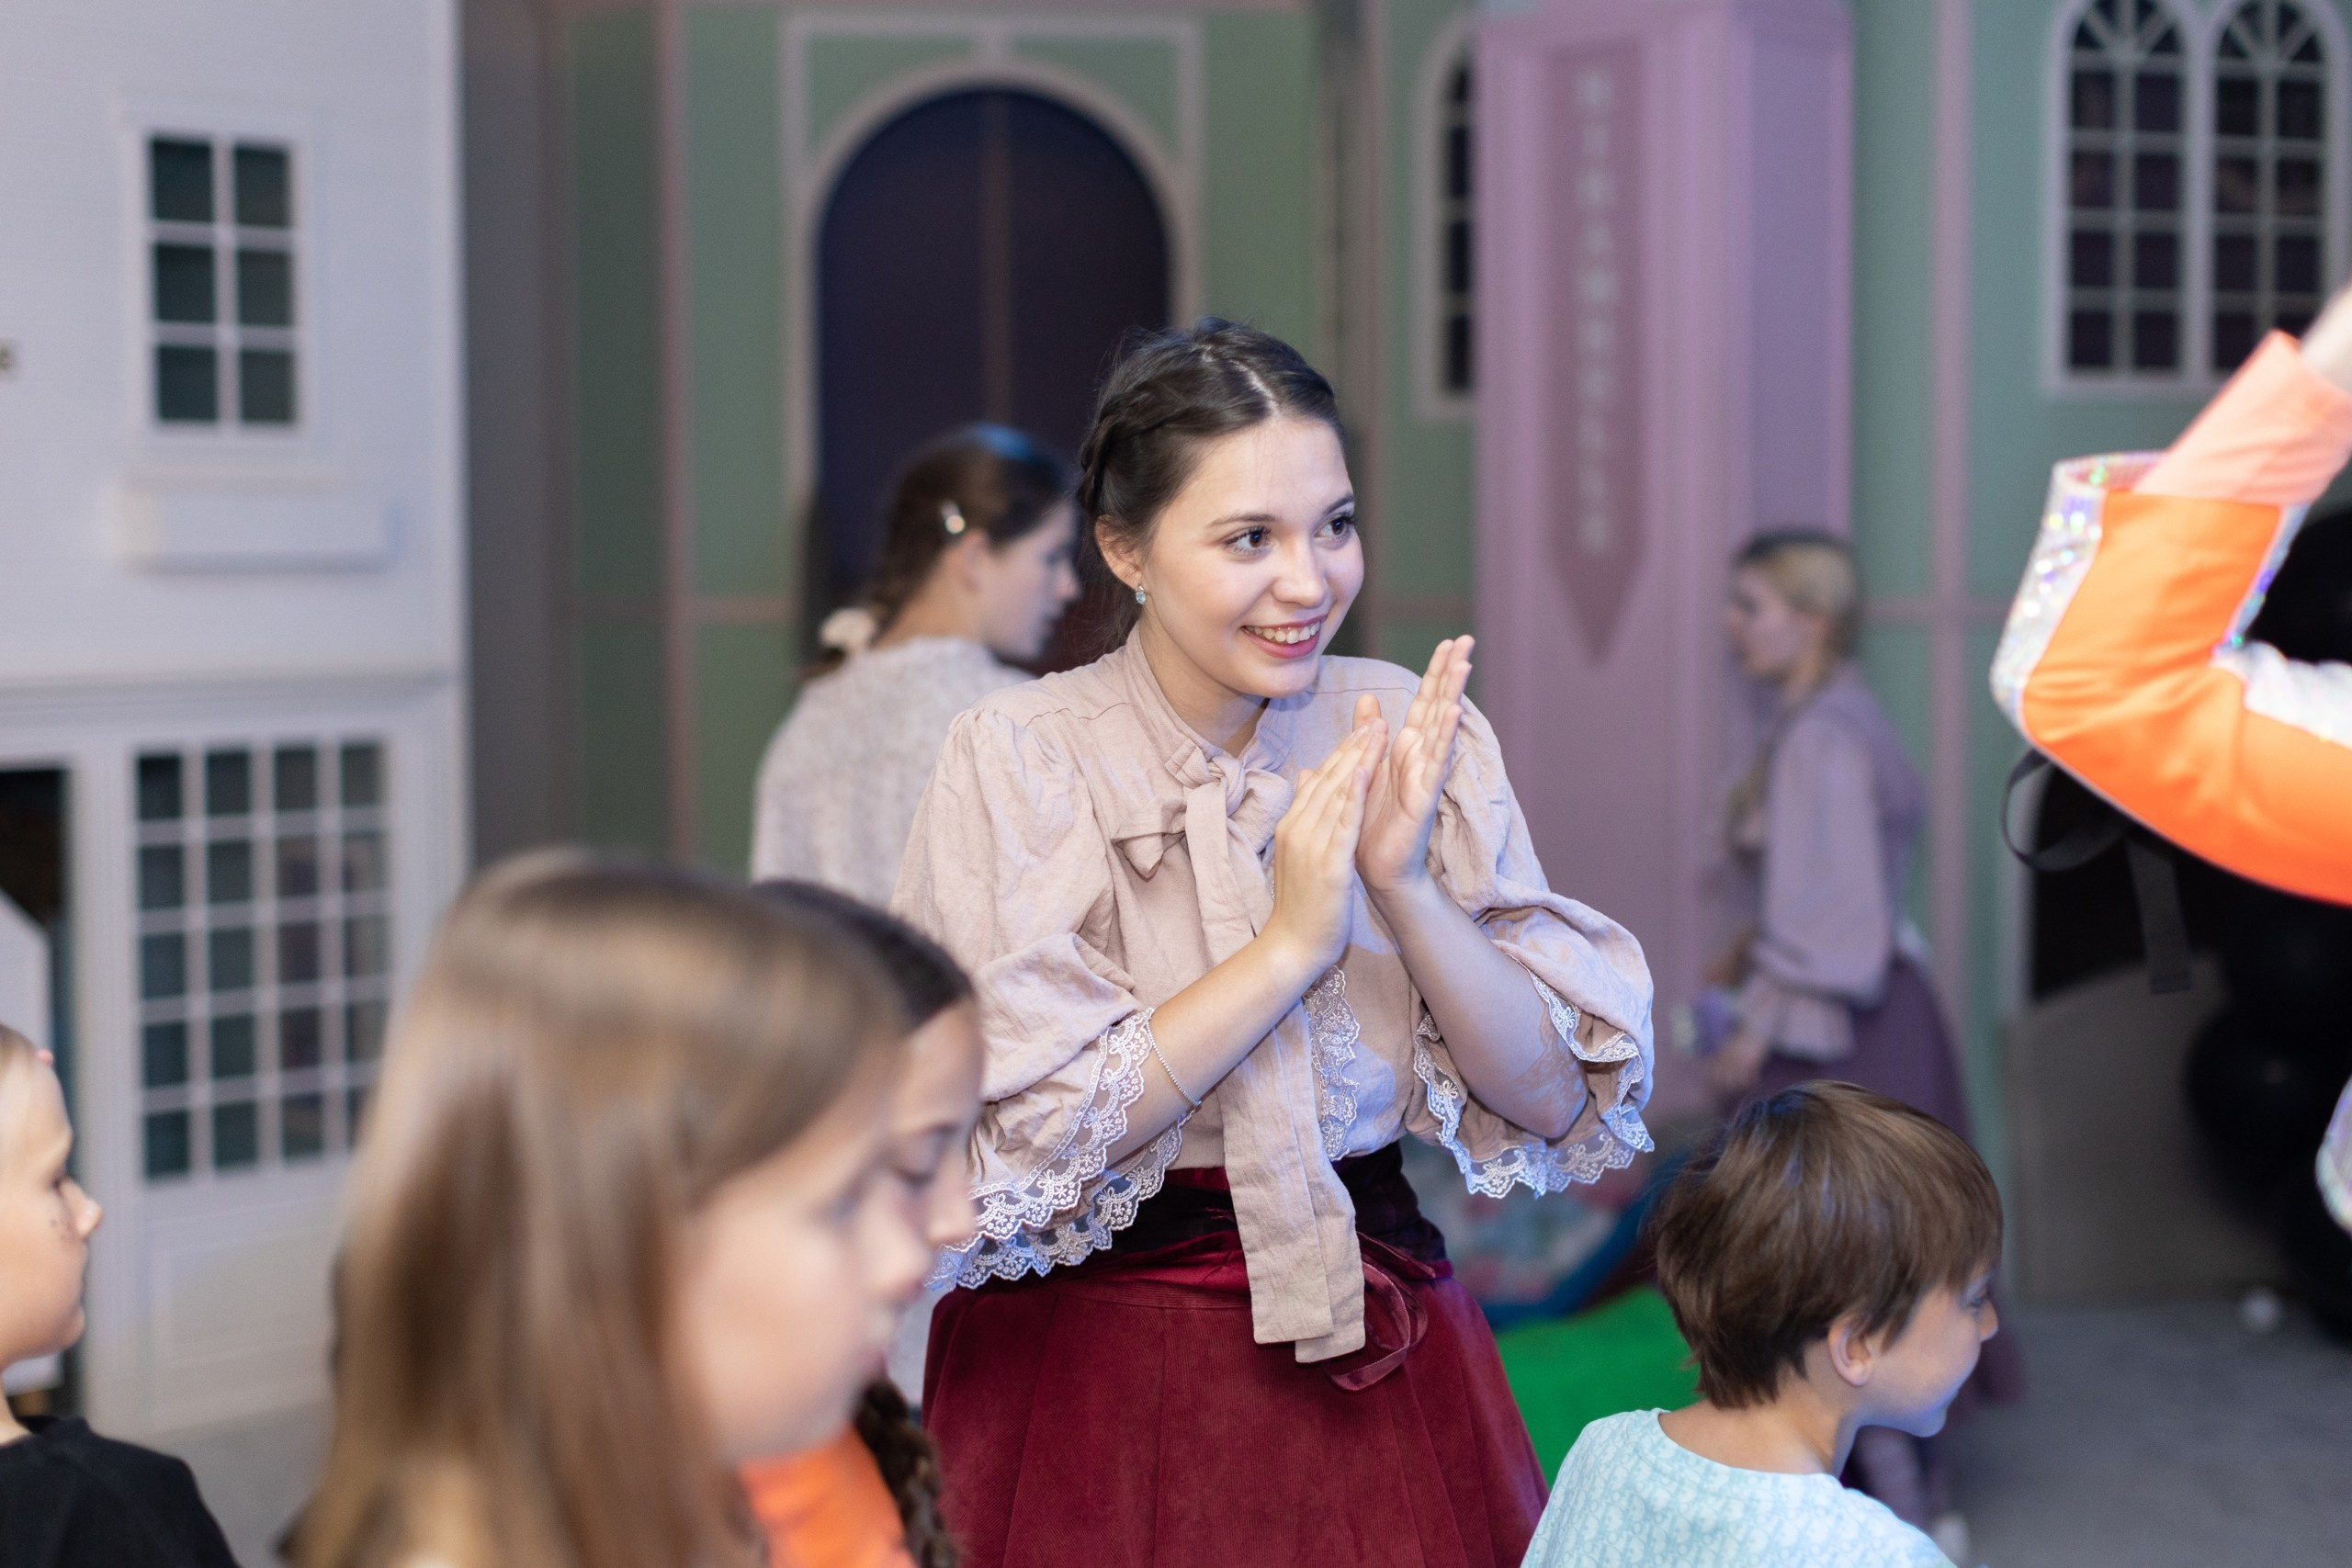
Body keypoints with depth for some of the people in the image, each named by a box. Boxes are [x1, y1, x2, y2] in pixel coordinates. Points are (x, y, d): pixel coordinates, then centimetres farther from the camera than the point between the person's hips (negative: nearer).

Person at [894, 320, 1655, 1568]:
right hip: (1096, 1364, -3)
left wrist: (1406, 885, -18)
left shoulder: (1414, 734, -2)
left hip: (1381, 1355, 3)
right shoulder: (1015, 761, -11)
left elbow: (1554, 1098, -4)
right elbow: (1029, 1142, -17)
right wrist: (1289, 942, -19)